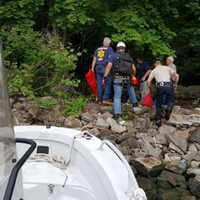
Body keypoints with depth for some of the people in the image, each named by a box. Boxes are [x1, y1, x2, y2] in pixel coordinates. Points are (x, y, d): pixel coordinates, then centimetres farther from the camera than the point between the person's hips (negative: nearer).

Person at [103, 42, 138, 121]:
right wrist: (133, 75, 33)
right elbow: (133, 69, 12)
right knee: (130, 87, 33)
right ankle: (134, 103, 46)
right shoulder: (129, 57, 14)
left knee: (117, 97, -2)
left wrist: (105, 77, -9)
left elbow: (109, 66, -7)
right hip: (127, 78, 3)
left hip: (118, 79, -3)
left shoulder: (115, 56, 5)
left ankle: (117, 114, -11)